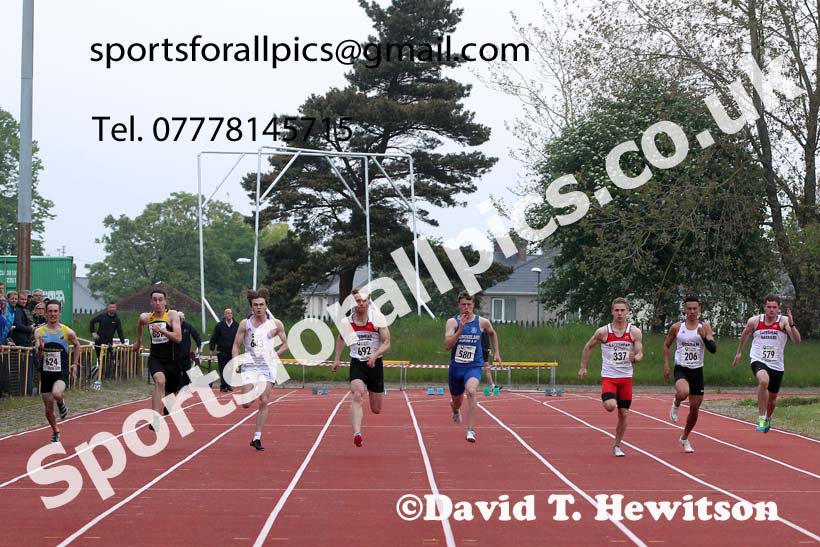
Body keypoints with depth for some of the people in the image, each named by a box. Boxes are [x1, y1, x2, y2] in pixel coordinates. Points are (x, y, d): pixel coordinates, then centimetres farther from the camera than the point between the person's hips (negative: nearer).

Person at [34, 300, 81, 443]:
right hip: (46, 373, 2)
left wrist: (75, 364, 12)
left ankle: (62, 403, 3)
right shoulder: (39, 332, -3)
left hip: (62, 372, -2)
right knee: (48, 409, 9)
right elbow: (38, 357, -8)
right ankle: (55, 432, 35)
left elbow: (77, 345, 15)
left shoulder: (68, 332, -6)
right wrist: (40, 349, -30)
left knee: (57, 394, -33)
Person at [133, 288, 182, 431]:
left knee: (170, 393, 14)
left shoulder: (172, 315, -8)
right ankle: (155, 419, -42)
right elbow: (140, 325, 30)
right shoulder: (146, 317, 3)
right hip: (155, 358, 0)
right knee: (160, 381, -31)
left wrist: (161, 330, -30)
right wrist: (138, 341, 38)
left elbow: (178, 337, -19)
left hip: (172, 359, 0)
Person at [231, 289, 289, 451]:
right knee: (246, 403, -8)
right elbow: (236, 346, 5)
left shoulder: (276, 324, 1)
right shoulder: (245, 324, 1)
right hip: (249, 366, 0)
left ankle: (257, 437, 0)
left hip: (267, 366, 0)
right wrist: (234, 363, -7)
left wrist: (274, 355, -4)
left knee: (263, 402, -6)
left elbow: (285, 344, 11)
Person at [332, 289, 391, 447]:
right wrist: (337, 358, 13)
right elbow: (341, 338, 18)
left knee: (376, 410, 8)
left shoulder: (377, 317, -10)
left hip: (375, 363, -1)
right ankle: (357, 434, -35)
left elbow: (386, 343, -10)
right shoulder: (347, 319, -2)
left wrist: (375, 355, -27)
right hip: (357, 363, 1)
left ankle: (380, 393, 46)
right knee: (357, 395, -27)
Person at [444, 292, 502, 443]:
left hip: (474, 366, -1)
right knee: (457, 401, 17)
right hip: (456, 367, 1)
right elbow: (447, 345, -19)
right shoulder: (452, 322, -7)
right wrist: (460, 329, -27)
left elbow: (492, 333, 21)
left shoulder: (482, 322, -2)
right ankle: (455, 409, 59)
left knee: (471, 391, -32)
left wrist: (496, 353, 20)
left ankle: (470, 430, -30)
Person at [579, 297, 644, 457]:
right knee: (610, 406, -26)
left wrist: (635, 358, -27)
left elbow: (640, 354, -4)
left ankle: (617, 446, 22)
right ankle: (607, 400, 11)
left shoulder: (635, 332, -2)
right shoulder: (603, 331, -4)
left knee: (624, 414, 5)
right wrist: (583, 367, 8)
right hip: (608, 376, -2)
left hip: (626, 378, 2)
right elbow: (588, 347, 9)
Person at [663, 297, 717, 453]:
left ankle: (684, 438, 29)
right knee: (683, 393, -35)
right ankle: (676, 404, 3)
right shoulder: (677, 327, -2)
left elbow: (713, 349, -9)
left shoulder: (705, 327, -1)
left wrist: (704, 337, -26)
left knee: (695, 409, 7)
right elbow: (667, 345, 12)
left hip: (697, 370, 2)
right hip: (681, 369, -2)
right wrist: (666, 365, 4)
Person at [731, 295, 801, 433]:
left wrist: (791, 324, -31)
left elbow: (797, 340, -17)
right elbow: (745, 334, 18)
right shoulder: (754, 321, -3)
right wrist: (739, 352, 26)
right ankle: (761, 417, -25)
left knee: (773, 397, 17)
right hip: (758, 361, -2)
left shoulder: (784, 321, -7)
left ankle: (768, 418, 51)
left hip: (776, 365, 2)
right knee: (764, 381, -35)